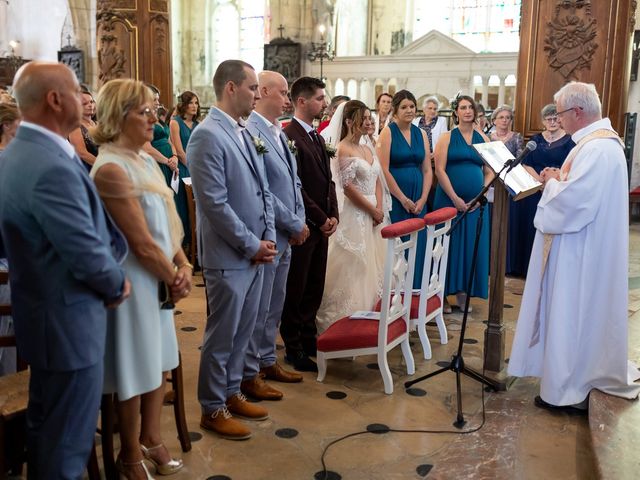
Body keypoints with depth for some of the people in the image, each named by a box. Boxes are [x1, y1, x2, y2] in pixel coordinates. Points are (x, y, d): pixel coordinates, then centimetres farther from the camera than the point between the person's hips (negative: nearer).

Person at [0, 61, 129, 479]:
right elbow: (88, 255, -25)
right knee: (68, 442, 7)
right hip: (68, 320, -10)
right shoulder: (53, 167, -27)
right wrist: (117, 285, -5)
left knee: (45, 426, 26)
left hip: (41, 312, 10)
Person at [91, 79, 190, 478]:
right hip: (134, 283, -8)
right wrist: (175, 279, -8)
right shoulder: (111, 169, -22)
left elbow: (167, 223, 10)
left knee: (158, 361, 20)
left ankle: (151, 438, 40)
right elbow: (142, 244, -21)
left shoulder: (146, 160, 6)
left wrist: (183, 266, -3)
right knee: (135, 370, 9)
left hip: (158, 278, 8)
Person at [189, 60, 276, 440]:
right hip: (229, 256, -8)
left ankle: (232, 393, 35)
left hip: (255, 252, 8)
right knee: (222, 336, 5)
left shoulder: (245, 133, 10)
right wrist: (252, 245, -15)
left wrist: (268, 237, 4)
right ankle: (213, 409, 21)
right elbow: (215, 204, -21)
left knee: (243, 332, 18)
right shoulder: (208, 136, -16)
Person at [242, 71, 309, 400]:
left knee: (274, 306, 19)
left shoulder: (279, 134, 11)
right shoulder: (251, 132, -18)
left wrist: (298, 222, 4)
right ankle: (249, 374, 18)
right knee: (258, 309, 3)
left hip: (285, 236, 9)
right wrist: (295, 225, -13)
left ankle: (267, 361, 34)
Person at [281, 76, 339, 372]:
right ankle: (294, 348, 15)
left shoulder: (317, 137, 14)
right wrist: (320, 219, -13)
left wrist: (332, 215, 4)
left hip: (321, 225, 8)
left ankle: (309, 338, 27)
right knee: (296, 289, 4)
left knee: (315, 287, 14)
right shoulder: (289, 137, -14)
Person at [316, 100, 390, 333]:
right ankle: (350, 314, 6)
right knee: (355, 265, -3)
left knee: (373, 263, 12)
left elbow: (377, 182, 12)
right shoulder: (343, 149, -10)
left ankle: (369, 309, 22)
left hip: (374, 214, 8)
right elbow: (348, 187, -15)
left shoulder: (368, 149, 14)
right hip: (355, 214, -8)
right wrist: (372, 210, -11)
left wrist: (380, 208, -3)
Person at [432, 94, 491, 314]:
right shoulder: (447, 137, 1)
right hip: (449, 200, -3)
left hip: (476, 203, 3)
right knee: (449, 245, 1)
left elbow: (489, 172, 9)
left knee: (471, 247, 5)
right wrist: (455, 199, -13)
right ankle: (443, 294, 10)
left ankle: (463, 294, 16)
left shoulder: (483, 138, 10)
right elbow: (440, 170, -7)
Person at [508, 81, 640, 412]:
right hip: (581, 248, 11)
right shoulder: (597, 140, 12)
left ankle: (571, 391, 12)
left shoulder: (597, 148, -22)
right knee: (576, 314, 18)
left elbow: (573, 201, -28)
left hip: (581, 253, -11)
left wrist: (552, 183, -10)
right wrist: (559, 179, 4)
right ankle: (579, 379, 32)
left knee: (572, 315, 0)